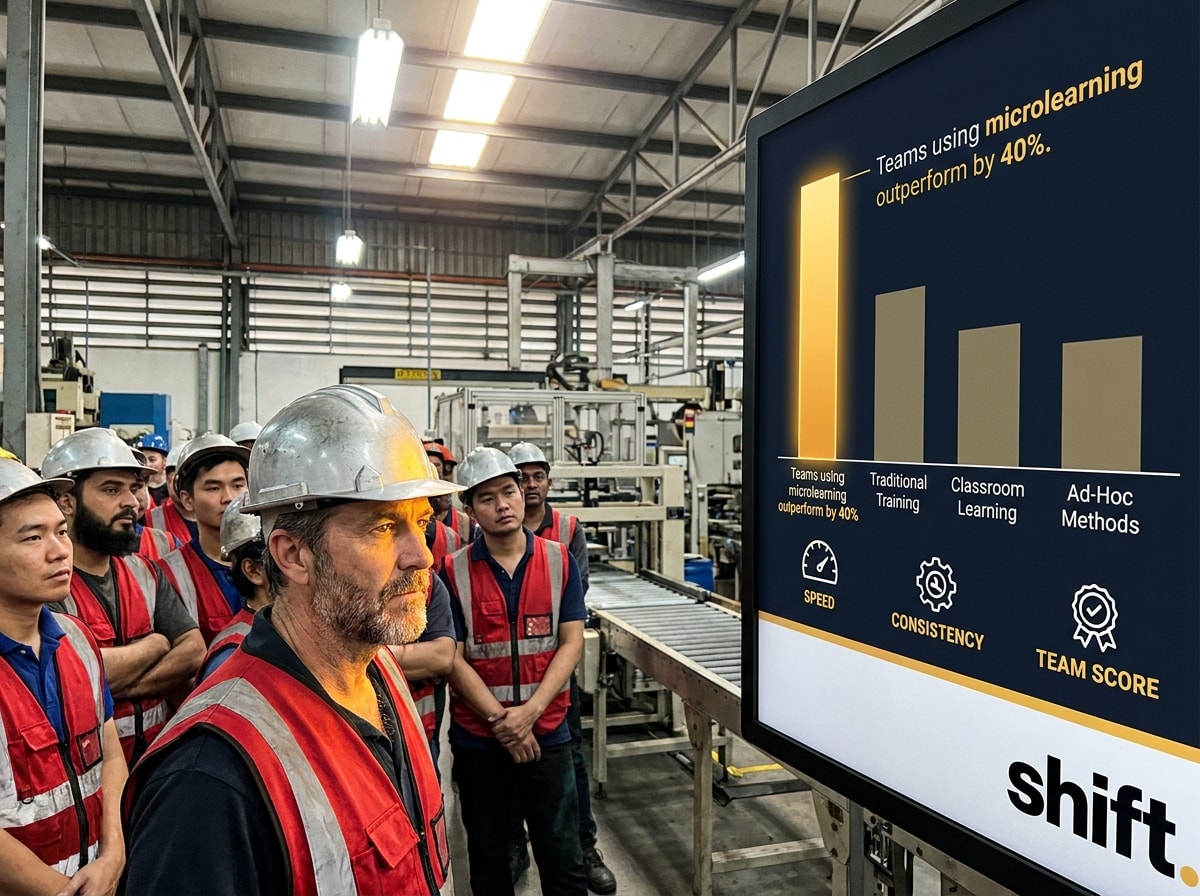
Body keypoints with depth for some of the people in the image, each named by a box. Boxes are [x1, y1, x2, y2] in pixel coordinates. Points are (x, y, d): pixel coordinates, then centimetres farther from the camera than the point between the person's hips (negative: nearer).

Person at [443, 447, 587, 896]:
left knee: (562, 857, 8)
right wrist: (501, 720, -14)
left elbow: (571, 643, -5)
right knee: (487, 858, 16)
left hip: (547, 733, 0)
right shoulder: (454, 571, -6)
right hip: (477, 738, 0)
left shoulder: (558, 560, -2)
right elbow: (453, 658, -7)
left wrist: (530, 711, -15)